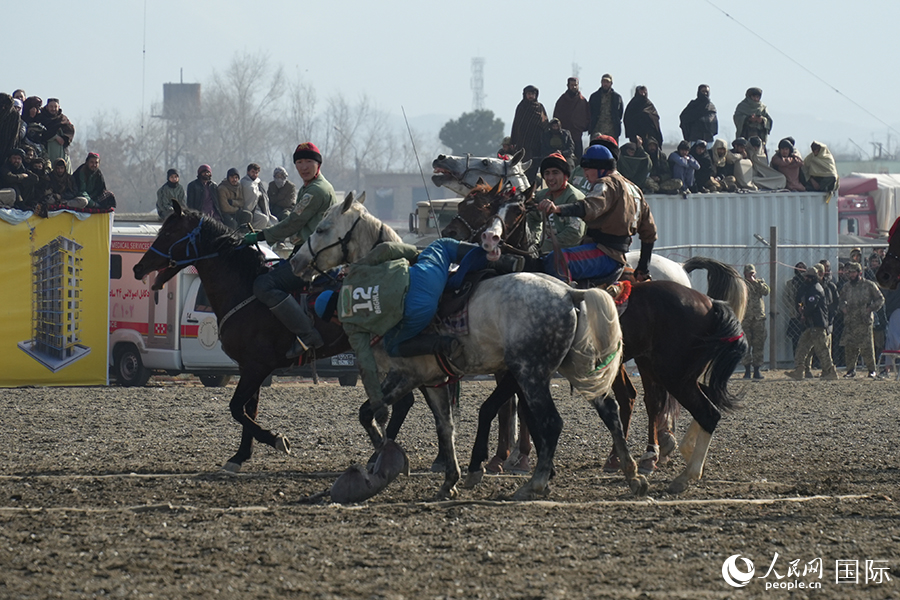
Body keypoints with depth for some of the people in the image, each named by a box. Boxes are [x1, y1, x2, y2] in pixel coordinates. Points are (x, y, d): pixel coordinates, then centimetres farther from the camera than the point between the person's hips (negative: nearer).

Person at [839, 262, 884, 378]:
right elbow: (842, 299, 28)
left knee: (867, 346, -5)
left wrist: (871, 308, -9)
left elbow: (880, 299, 5)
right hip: (849, 322, 4)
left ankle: (872, 370, 2)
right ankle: (851, 369, 9)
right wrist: (844, 307, 7)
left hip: (864, 321, -4)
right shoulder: (847, 286, 14)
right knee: (849, 346, 1)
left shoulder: (869, 285, 1)